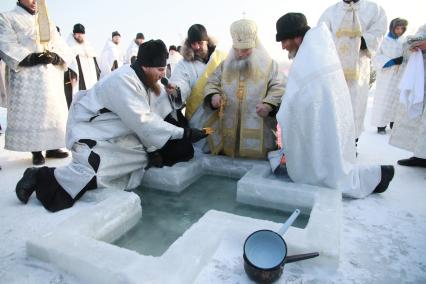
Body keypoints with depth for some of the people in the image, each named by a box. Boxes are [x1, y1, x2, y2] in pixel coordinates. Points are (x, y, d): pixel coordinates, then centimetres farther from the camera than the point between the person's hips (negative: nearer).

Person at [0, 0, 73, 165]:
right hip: (26, 77, -4)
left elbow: (61, 45, 11)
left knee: (54, 112, 2)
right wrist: (31, 58, -18)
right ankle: (36, 151, 1)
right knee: (30, 113, -5)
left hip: (52, 76, 4)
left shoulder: (47, 21, 21)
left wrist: (55, 57, -10)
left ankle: (52, 148, 10)